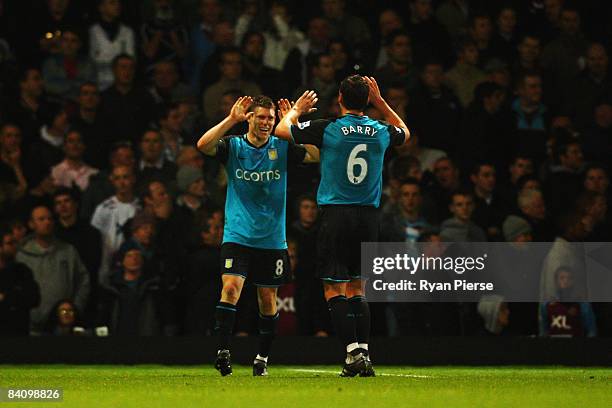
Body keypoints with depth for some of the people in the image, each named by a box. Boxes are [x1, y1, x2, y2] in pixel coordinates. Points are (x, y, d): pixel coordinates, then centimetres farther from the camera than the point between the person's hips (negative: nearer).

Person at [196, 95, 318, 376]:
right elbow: (203, 145, -20)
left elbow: (317, 155, -11)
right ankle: (223, 351, -16)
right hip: (237, 235, -2)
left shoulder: (282, 148, 1)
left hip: (272, 238, 2)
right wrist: (231, 119, -24)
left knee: (268, 299, 7)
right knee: (231, 287, -19)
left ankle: (262, 357, 21)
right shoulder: (233, 146, -2)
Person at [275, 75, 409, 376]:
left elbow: (281, 129, 7)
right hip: (369, 216, 4)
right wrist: (380, 102, 30)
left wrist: (297, 108, 26)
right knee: (356, 288, 14)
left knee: (333, 289, -1)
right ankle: (363, 354, 6)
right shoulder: (381, 132, 3)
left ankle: (353, 352, -14)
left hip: (336, 215, -4)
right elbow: (404, 132, 29)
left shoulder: (327, 129, -8)